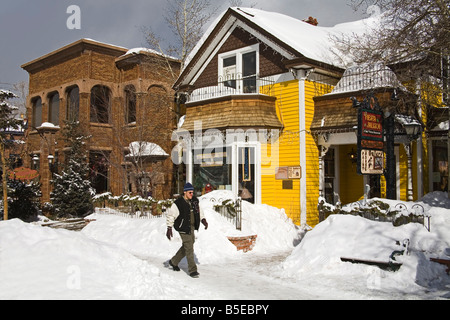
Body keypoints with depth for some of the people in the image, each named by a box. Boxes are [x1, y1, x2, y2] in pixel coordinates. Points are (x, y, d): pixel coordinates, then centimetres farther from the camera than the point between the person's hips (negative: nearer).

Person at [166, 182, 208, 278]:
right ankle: (192, 270, -2)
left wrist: (203, 220, 6)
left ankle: (174, 262, 36)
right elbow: (170, 215, -10)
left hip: (192, 227, 8)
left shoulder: (194, 201, 5)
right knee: (189, 248, -9)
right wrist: (169, 228, -12)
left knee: (186, 247, 17)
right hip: (183, 228, -8)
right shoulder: (178, 203, -15)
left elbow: (199, 211, 20)